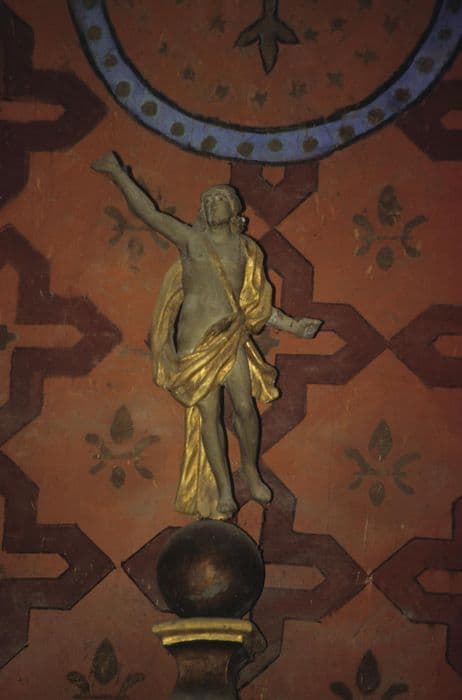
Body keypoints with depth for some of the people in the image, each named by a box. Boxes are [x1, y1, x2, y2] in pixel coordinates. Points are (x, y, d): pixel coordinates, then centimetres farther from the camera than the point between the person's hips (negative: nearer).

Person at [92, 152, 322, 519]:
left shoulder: (246, 249, 9)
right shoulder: (191, 239, 1)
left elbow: (257, 305, 15)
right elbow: (148, 211, 0)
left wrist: (292, 325, 9)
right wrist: (117, 173, 0)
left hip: (232, 337, 2)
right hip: (195, 341, -2)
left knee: (245, 407, -2)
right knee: (208, 413, -2)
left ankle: (251, 470, 22)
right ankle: (223, 488, 7)